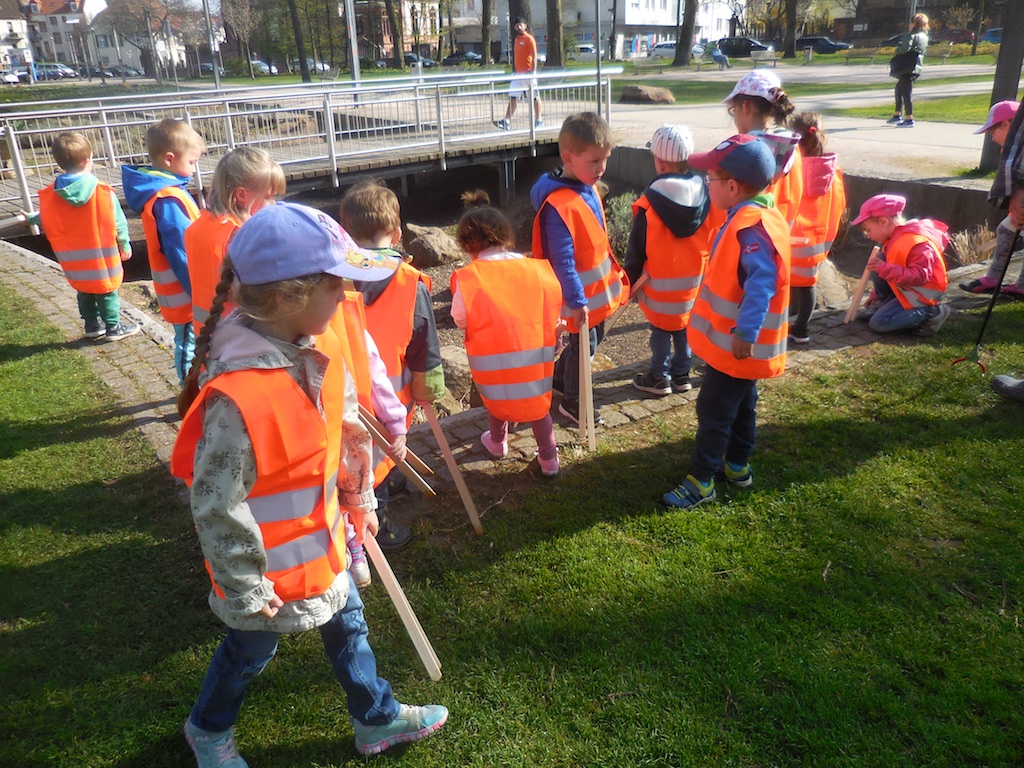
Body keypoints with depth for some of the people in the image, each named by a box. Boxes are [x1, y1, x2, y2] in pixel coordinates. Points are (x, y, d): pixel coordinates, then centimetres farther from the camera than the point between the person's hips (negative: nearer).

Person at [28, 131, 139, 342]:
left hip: (74, 262, 3)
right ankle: (114, 328, 17)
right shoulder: (103, 192, -16)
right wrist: (125, 245, 7)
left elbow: (47, 223, 6)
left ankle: (92, 326, 29)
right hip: (102, 257, -3)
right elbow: (118, 222, -8)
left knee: (84, 292, 19)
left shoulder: (49, 196, -8)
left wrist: (31, 219, 29)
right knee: (106, 292, 9)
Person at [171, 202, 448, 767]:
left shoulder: (321, 351, -10)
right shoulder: (237, 396, -36)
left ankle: (376, 718, 50)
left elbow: (348, 432, 4)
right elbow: (217, 507, -27)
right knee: (251, 649, 20)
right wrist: (245, 591, -16)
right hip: (272, 562, -7)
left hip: (322, 539, 7)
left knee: (347, 624, 24)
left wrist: (359, 501, 14)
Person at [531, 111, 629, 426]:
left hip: (597, 289, 9)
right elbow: (562, 261, -27)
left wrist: (612, 272, 19)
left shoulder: (588, 188, 1)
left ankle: (560, 376, 44)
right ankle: (572, 402, 29)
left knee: (595, 336, 22)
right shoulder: (559, 205, -29)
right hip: (580, 296, -9)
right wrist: (576, 300, -24)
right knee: (584, 344, 7)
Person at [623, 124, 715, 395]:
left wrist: (629, 281, 2)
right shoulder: (705, 196, -7)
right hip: (695, 283, 4)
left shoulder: (649, 203, -18)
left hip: (661, 286, -4)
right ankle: (681, 375, 29)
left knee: (660, 330, 12)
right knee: (685, 328, 18)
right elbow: (712, 240, 2)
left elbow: (637, 250, -10)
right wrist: (705, 274, 15)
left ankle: (659, 378, 22)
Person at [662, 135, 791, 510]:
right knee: (741, 404, 21)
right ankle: (738, 465, 37)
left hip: (735, 345, -10)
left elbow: (762, 283, -37)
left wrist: (745, 333, -42)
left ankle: (700, 482, 11)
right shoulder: (757, 217, 7)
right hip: (740, 344, 10)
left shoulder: (752, 228, -26)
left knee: (713, 409, 0)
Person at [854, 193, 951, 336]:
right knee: (877, 261, -1)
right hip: (905, 288, 9)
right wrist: (876, 294, 18)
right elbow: (885, 265, 17)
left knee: (878, 323, -19)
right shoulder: (895, 238, 4)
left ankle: (931, 312, -6)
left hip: (922, 295, -9)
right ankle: (883, 303, 9)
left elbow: (920, 276, -35)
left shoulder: (916, 243, -29)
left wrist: (885, 269, -41)